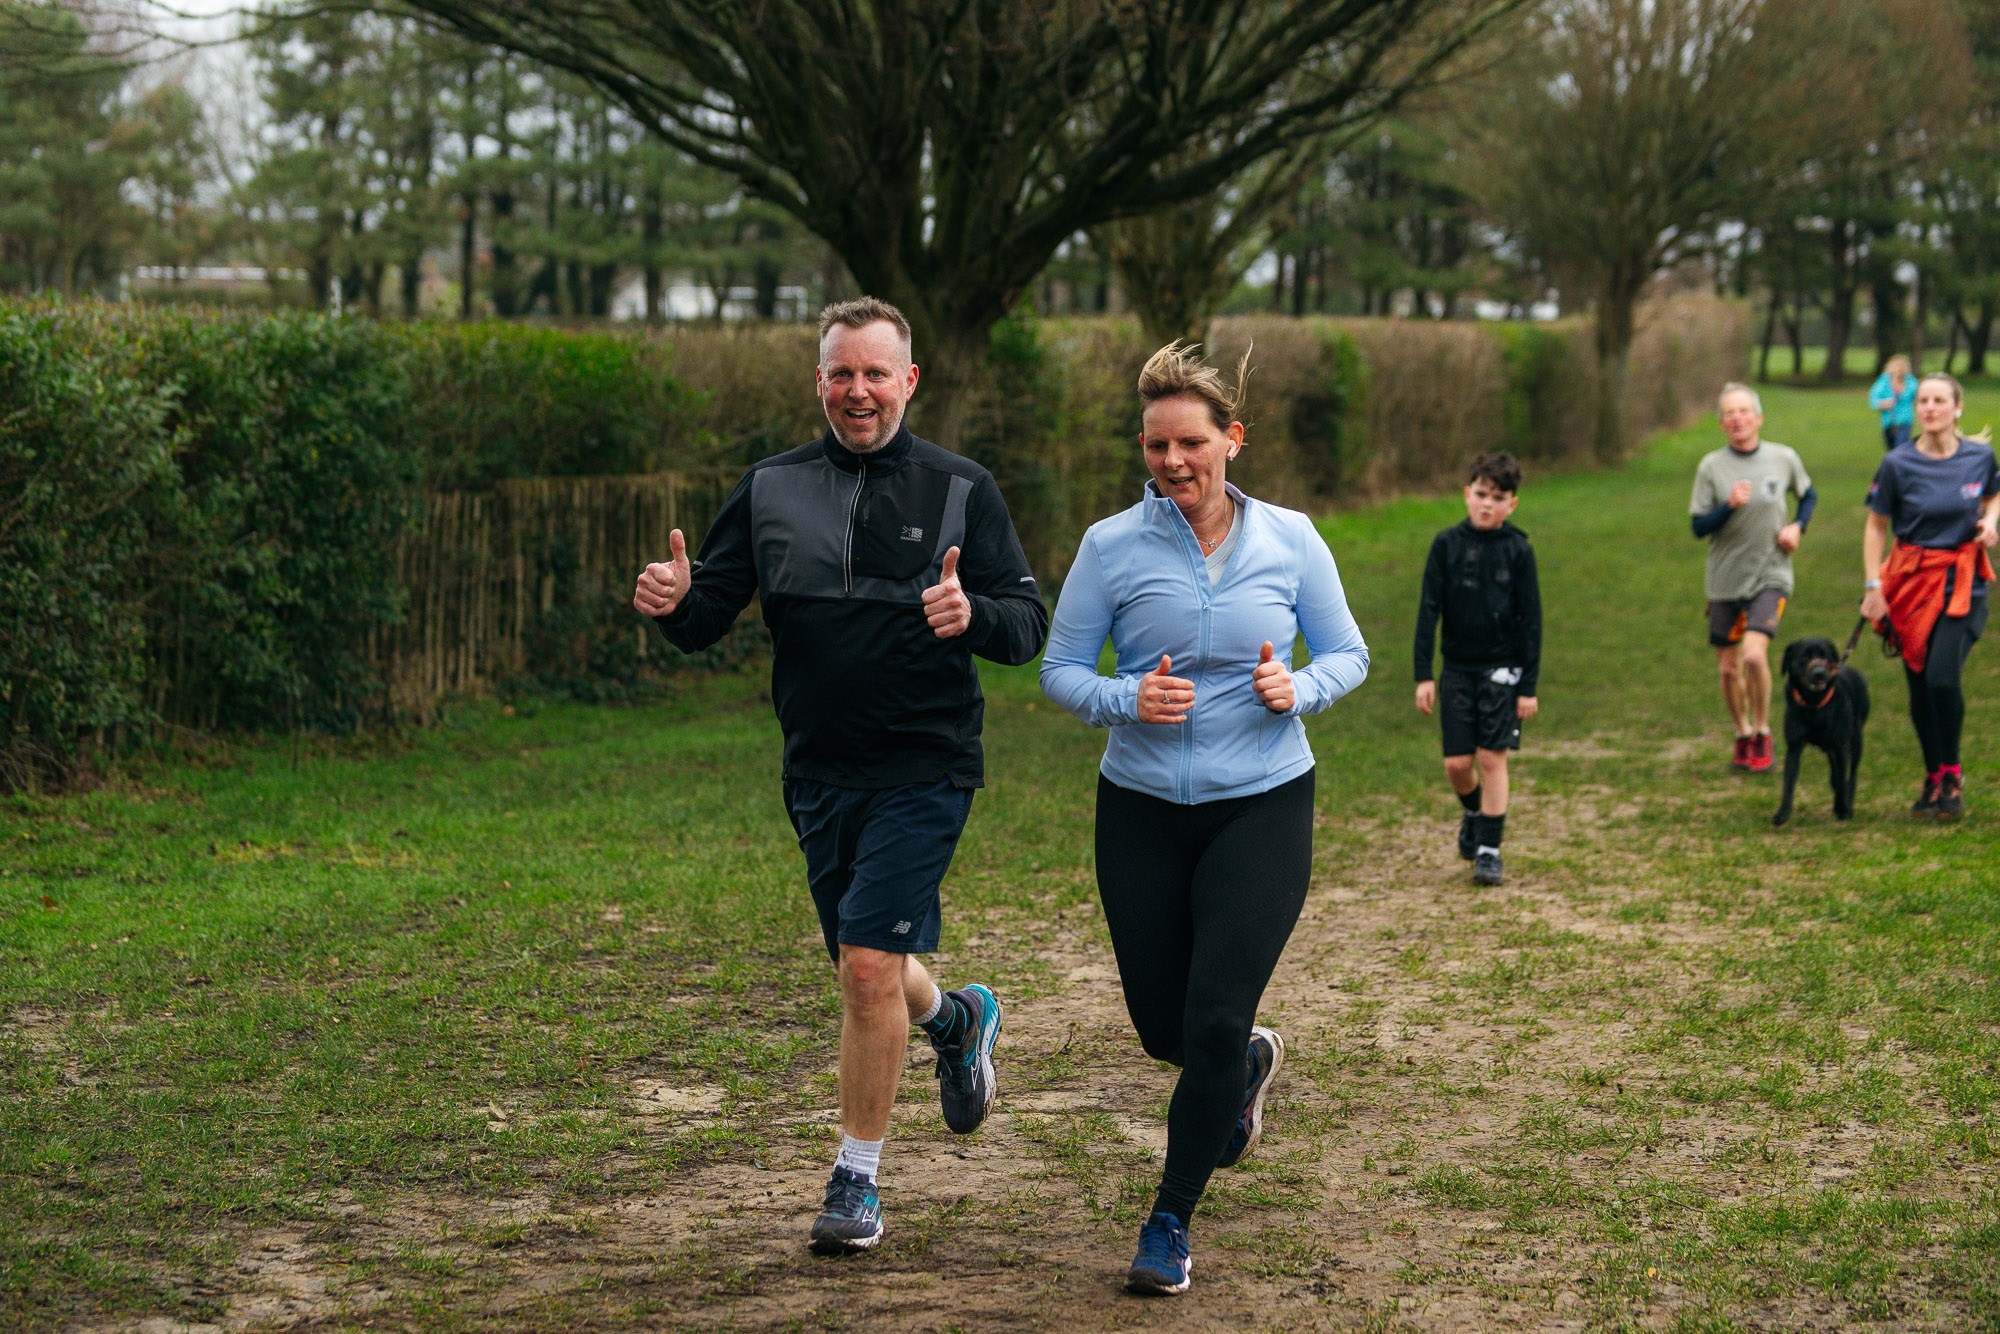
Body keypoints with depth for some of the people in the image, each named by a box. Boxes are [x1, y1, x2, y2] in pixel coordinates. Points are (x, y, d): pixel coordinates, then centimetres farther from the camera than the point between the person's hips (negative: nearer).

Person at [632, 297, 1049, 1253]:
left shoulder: (960, 491, -2)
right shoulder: (771, 490, 5)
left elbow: (1029, 626, -4)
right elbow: (706, 620, 6)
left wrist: (974, 615, -27)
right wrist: (674, 601, -18)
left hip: (921, 769, -4)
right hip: (818, 771, 4)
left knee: (870, 966, -12)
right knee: (864, 970, 16)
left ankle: (858, 1180, 3)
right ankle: (956, 1019, 51)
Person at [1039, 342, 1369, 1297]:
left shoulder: (1289, 540, -1)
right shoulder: (1112, 546, -4)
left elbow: (1347, 653, 7)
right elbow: (1060, 670, 1)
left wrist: (1300, 690, -14)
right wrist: (1126, 700, -19)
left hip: (1263, 807, -1)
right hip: (1141, 812, 1)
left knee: (1215, 1021, -11)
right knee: (1161, 1025, 9)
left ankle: (1170, 1221, 6)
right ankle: (1248, 1067, 47)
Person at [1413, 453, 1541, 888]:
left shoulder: (1518, 550, -4)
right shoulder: (1447, 544, -1)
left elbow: (1531, 620, -1)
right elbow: (1429, 609, 1)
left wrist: (1529, 686, -4)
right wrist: (1423, 675, -4)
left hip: (1502, 669, -2)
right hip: (1458, 668, 2)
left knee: (1492, 757, -7)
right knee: (1457, 763, 2)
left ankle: (1489, 849, 3)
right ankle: (1473, 811, 34)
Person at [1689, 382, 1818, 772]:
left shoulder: (1784, 458, -1)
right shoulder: (1711, 466, -4)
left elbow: (1809, 495, 18)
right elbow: (1699, 526, -5)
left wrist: (1797, 526, 0)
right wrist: (1729, 506, -22)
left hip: (1770, 575, -2)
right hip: (1725, 579, 2)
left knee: (1754, 654, -21)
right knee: (1728, 668, 8)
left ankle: (1762, 733, -1)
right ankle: (1743, 736, 32)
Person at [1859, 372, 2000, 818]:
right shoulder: (1898, 464, -6)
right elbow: (1876, 527, 2)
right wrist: (1873, 587, -5)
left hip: (1963, 584, -1)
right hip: (1911, 581, 1)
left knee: (1942, 676, -17)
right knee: (1919, 687, 4)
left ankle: (1951, 774, 3)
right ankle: (1932, 777, 23)